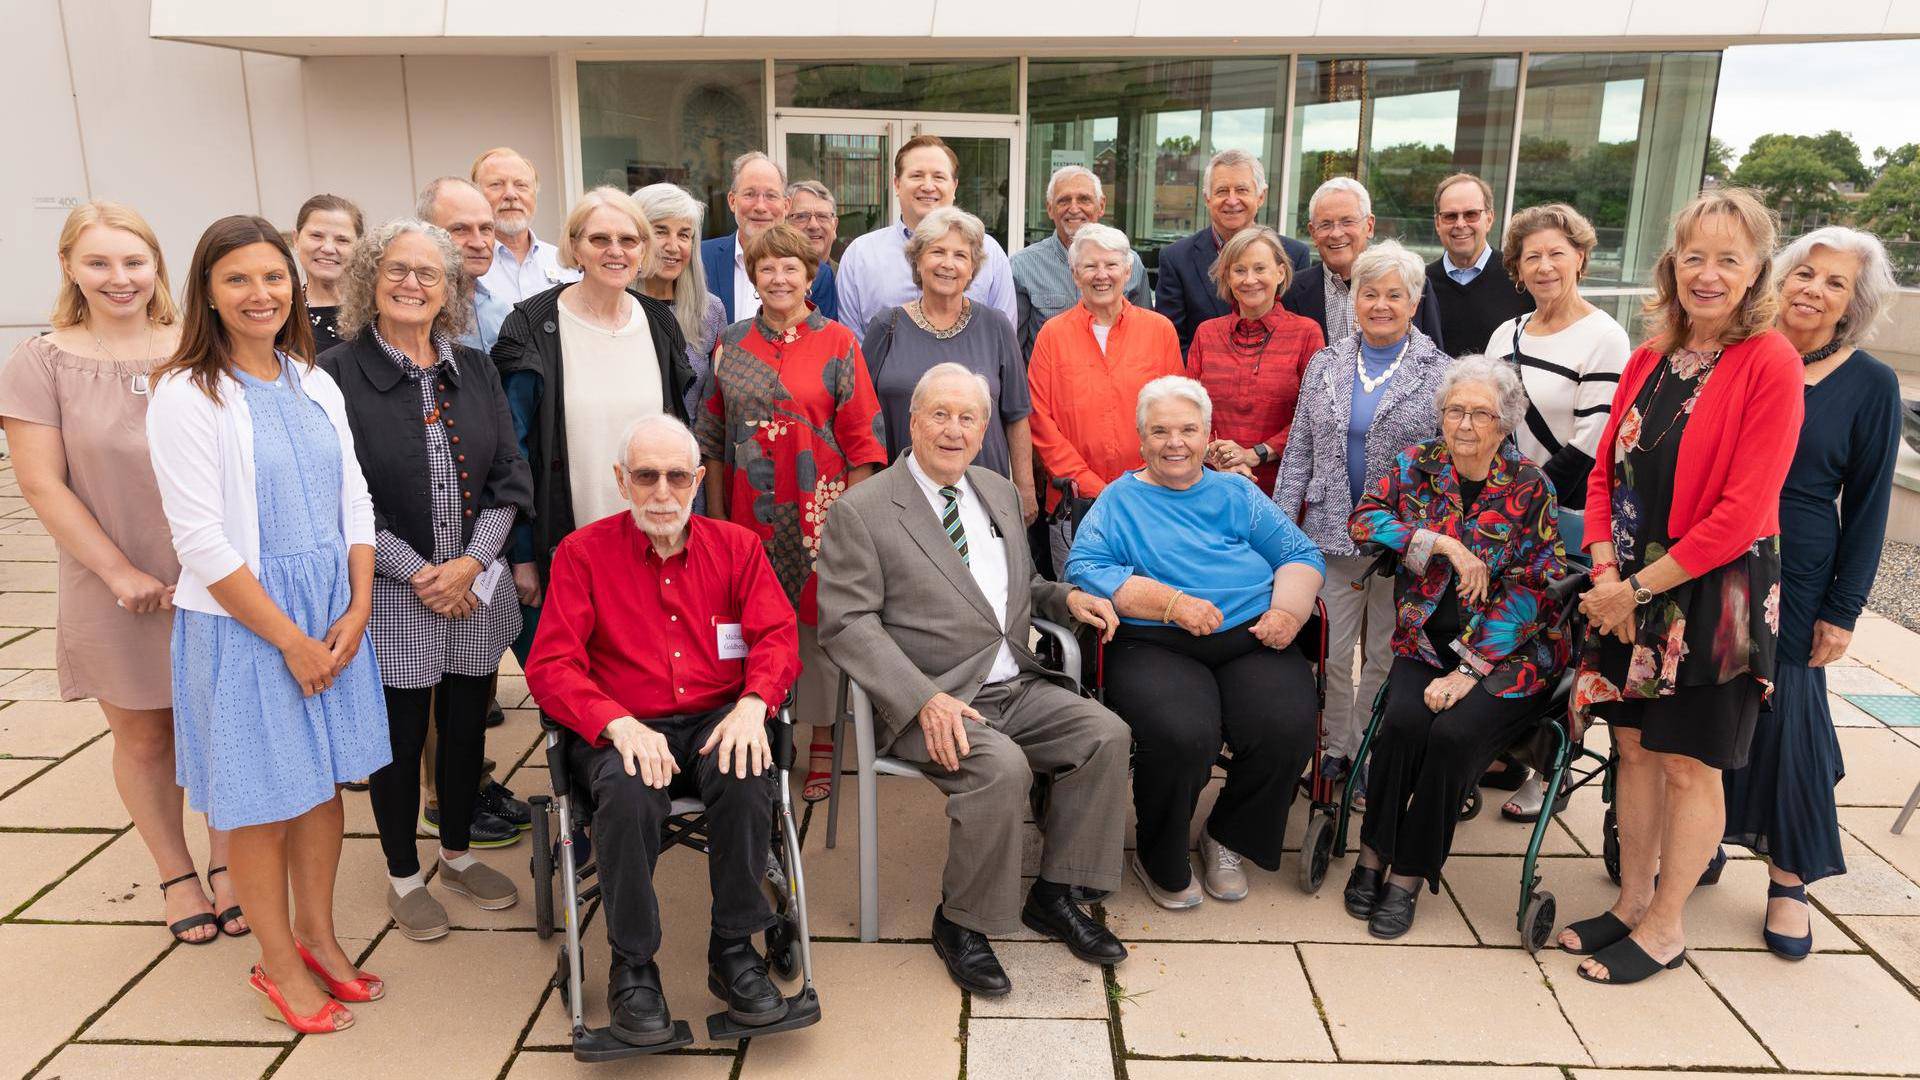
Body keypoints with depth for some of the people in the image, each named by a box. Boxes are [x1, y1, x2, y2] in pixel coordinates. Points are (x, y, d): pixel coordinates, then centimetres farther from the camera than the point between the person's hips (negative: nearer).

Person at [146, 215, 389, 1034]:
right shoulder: (186, 396, -11)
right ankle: (279, 965, 24)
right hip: (242, 626, -5)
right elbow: (202, 541, -15)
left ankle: (318, 935, 33)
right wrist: (291, 640, -13)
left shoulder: (316, 386, 6)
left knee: (325, 780, 14)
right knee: (261, 799, 6)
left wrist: (357, 612, -4)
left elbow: (355, 503, 8)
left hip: (334, 617, 5)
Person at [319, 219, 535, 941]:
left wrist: (471, 564, -9)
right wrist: (419, 574, -13)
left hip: (477, 591, 4)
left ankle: (458, 854, 36)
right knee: (400, 737, 9)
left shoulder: (474, 369, 7)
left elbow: (510, 475, 4)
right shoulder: (336, 375, -6)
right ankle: (403, 874, 28)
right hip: (391, 597, -4)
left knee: (466, 726, 15)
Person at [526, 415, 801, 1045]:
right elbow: (550, 665, -3)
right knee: (629, 792, -34)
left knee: (745, 776, -32)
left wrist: (753, 703, -19)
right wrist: (619, 723, -21)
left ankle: (733, 949, -11)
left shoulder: (736, 547, 11)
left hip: (717, 719, 1)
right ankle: (632, 965, -11)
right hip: (622, 728, -1)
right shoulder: (583, 553, 5)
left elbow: (777, 636, 3)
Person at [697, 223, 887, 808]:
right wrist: (715, 515, 6)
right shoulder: (732, 343, 8)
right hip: (751, 510, 3)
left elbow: (861, 437, -2)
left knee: (819, 618, 3)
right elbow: (715, 436, 10)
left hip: (818, 507, -2)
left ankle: (823, 742, 16)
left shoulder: (838, 343, 0)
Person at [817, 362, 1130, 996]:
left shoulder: (1001, 493, 16)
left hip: (1017, 688, 7)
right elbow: (846, 623, -12)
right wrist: (926, 699, -24)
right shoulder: (861, 512, -5)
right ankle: (960, 922, -6)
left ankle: (1052, 896, 4)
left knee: (1107, 734, -13)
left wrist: (1066, 598, 3)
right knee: (1002, 767, -31)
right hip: (928, 704, -6)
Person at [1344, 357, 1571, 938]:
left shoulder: (1530, 488, -2)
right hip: (1426, 642, 2)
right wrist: (1445, 545, -15)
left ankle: (1409, 874, -11)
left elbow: (1530, 591, -8)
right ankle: (1372, 855, -8)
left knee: (1453, 733, -27)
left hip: (1508, 655, -2)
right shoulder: (1417, 465, 7)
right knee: (1404, 720, -27)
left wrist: (1470, 670, -16)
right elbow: (1363, 518, -6)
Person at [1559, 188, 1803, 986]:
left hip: (1711, 592, -5)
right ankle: (1632, 902, 31)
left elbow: (1743, 510, -18)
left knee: (1689, 764, 7)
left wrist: (1640, 587, -15)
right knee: (1634, 747, 14)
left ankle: (1665, 927, 23)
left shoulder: (1771, 364, -13)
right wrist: (1605, 572, -6)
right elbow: (1607, 471, 8)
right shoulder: (1651, 357, 6)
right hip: (1629, 588, 6)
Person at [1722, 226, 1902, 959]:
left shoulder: (1870, 386, -2)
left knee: (1783, 714, 2)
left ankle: (1790, 879, 18)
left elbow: (1867, 507, 0)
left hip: (1793, 582, -2)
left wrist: (1842, 610, -3)